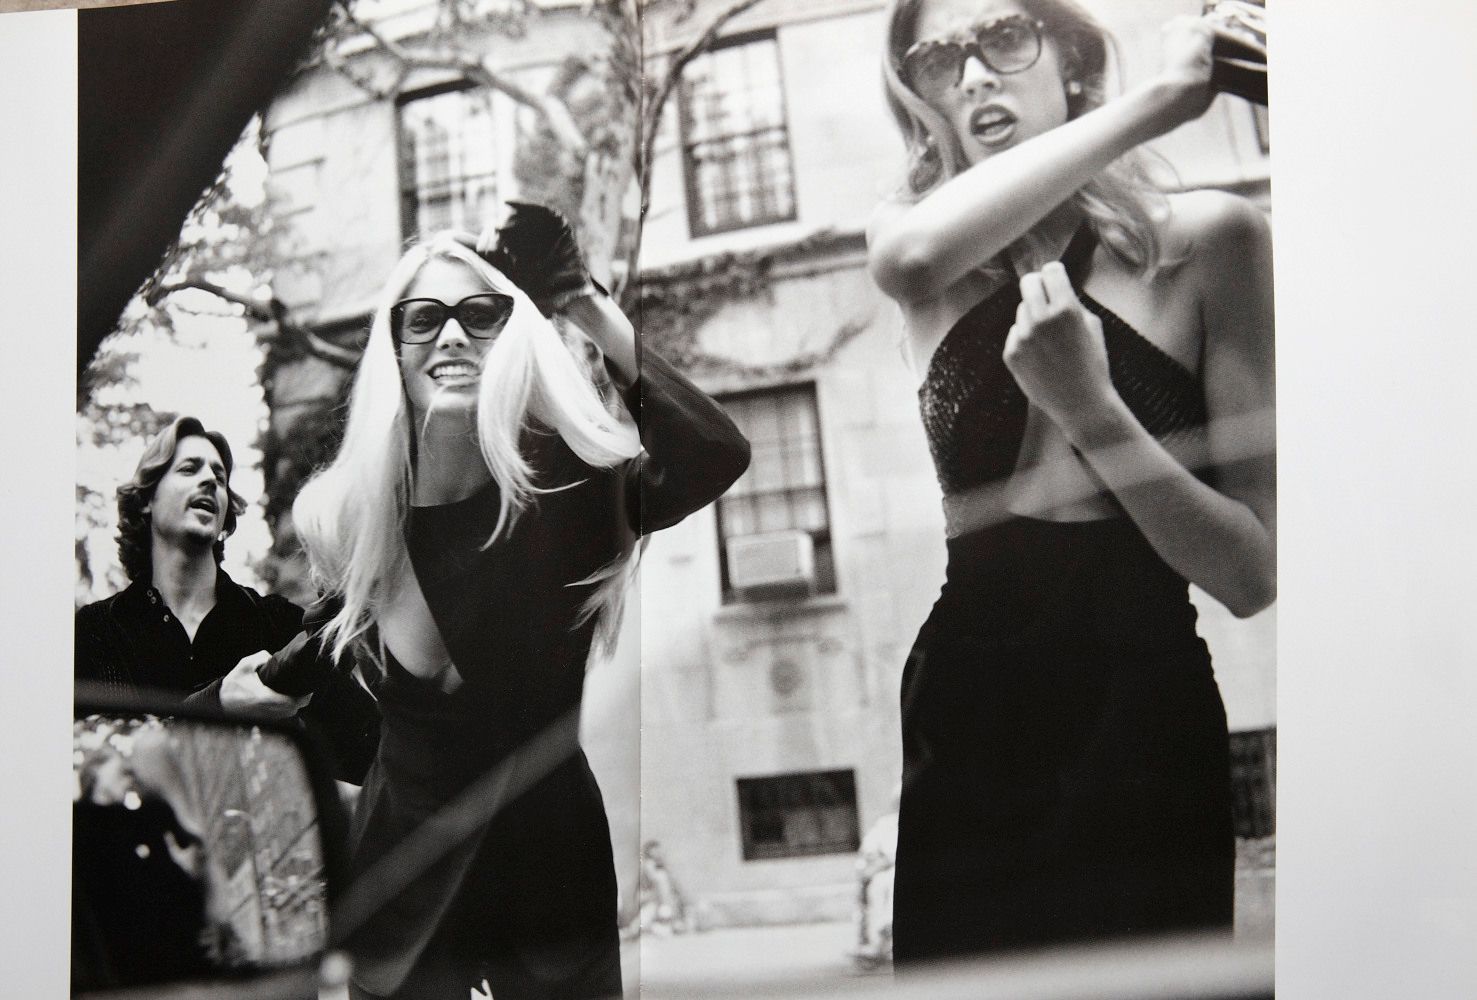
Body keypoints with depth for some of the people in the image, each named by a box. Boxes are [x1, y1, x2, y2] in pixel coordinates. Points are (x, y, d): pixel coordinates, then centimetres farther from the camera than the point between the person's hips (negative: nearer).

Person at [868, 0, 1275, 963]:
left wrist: (1089, 407, -23)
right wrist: (1154, 99, -21)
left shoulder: (1209, 236, -6)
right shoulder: (929, 272, 3)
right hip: (965, 716, 3)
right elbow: (913, 254, -26)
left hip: (1147, 731, -2)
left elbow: (1252, 576, -10)